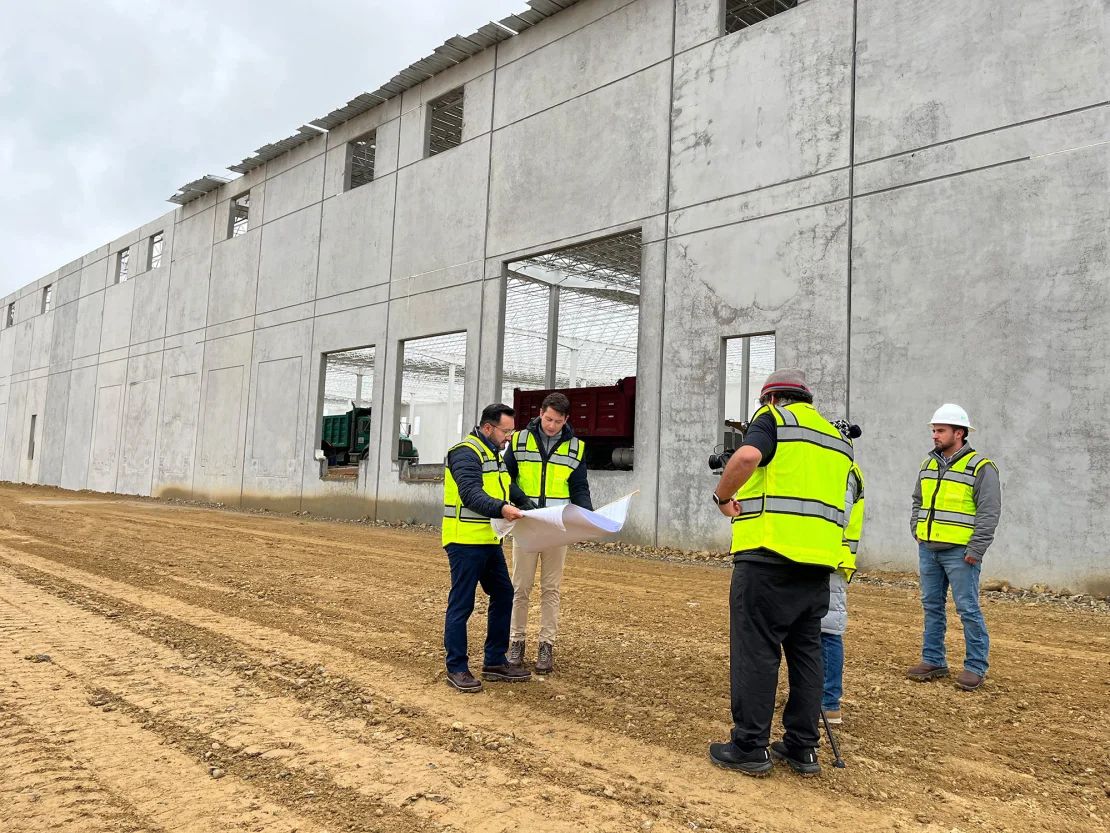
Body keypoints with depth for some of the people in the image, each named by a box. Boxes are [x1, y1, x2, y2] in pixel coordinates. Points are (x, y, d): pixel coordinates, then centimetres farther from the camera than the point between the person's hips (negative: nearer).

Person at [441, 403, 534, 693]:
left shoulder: (494, 453, 18)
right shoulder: (466, 453, -13)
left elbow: (504, 490, 24)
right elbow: (470, 494, -25)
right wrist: (501, 509, -38)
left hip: (489, 541, 10)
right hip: (466, 541, -10)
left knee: (503, 596, 12)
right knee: (461, 604, -1)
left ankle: (495, 662, 22)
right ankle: (456, 668, 9)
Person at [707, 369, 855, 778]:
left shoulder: (773, 418, 0)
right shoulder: (837, 438, 22)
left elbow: (747, 456, -20)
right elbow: (823, 490, 22)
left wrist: (723, 496, -6)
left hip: (770, 554, -7)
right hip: (819, 559, 7)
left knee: (756, 649, 0)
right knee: (806, 650, 14)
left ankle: (749, 748, 5)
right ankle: (802, 747, 20)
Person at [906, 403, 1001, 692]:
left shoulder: (980, 467, -7)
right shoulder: (928, 465, 14)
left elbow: (989, 512, -11)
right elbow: (918, 502, 25)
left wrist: (975, 550, -14)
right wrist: (916, 532, 12)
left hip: (960, 552, -7)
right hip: (928, 549, 7)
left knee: (968, 609, -2)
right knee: (931, 606, 12)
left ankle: (976, 667, 8)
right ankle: (933, 661, 22)